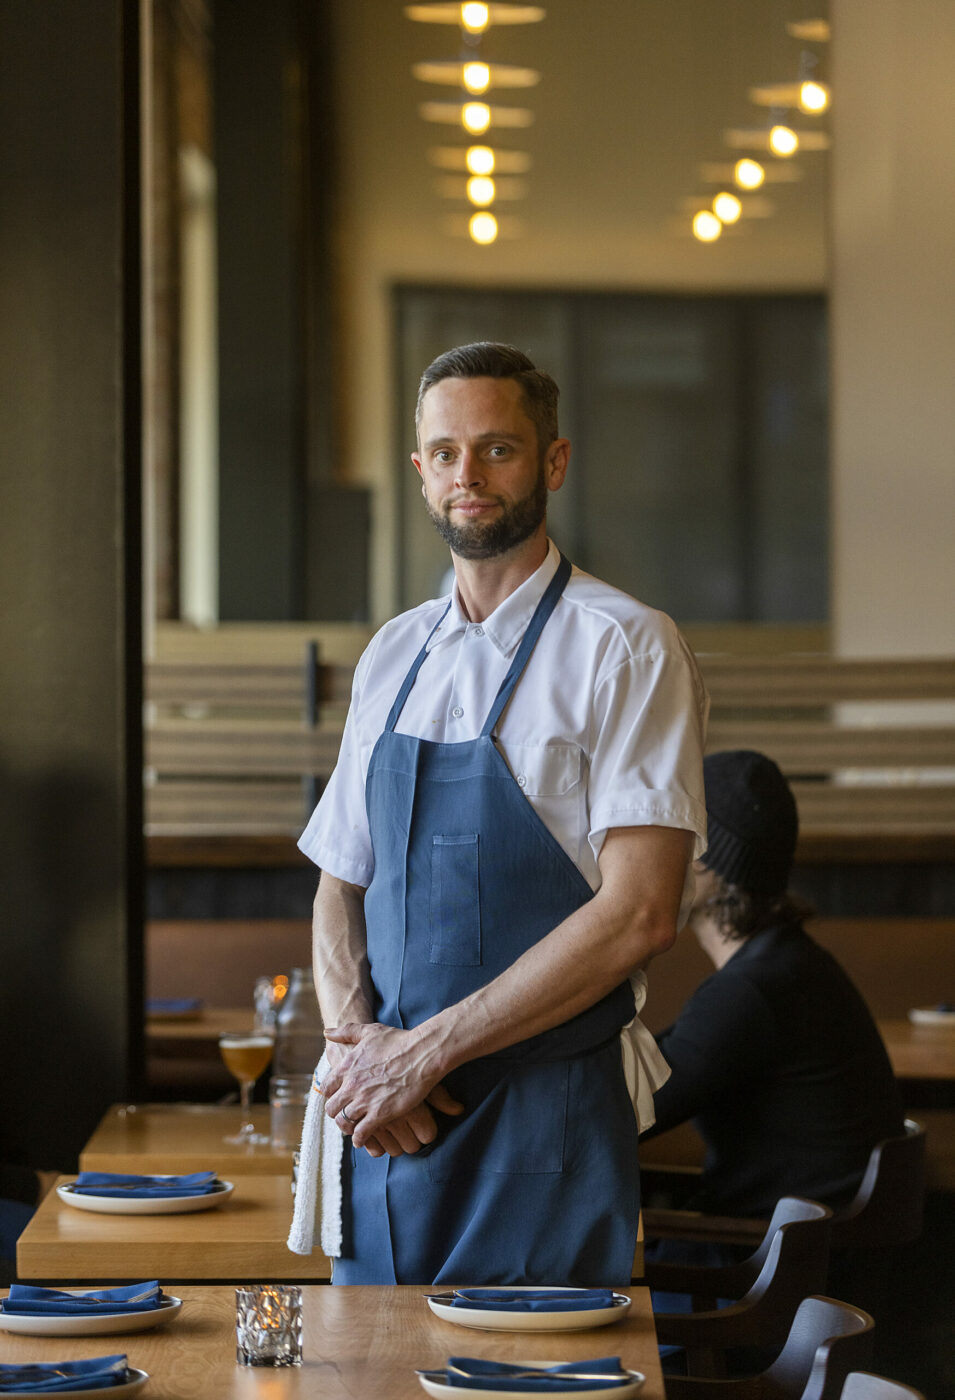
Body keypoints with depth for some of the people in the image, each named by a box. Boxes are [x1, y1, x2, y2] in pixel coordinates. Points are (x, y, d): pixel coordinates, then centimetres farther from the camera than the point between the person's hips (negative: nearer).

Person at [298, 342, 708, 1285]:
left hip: (544, 1129, -5)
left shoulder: (625, 651, -7)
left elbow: (639, 915, -15)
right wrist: (357, 1046, -5)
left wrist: (425, 1049, -15)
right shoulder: (392, 657, 13)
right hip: (386, 1124, 5)